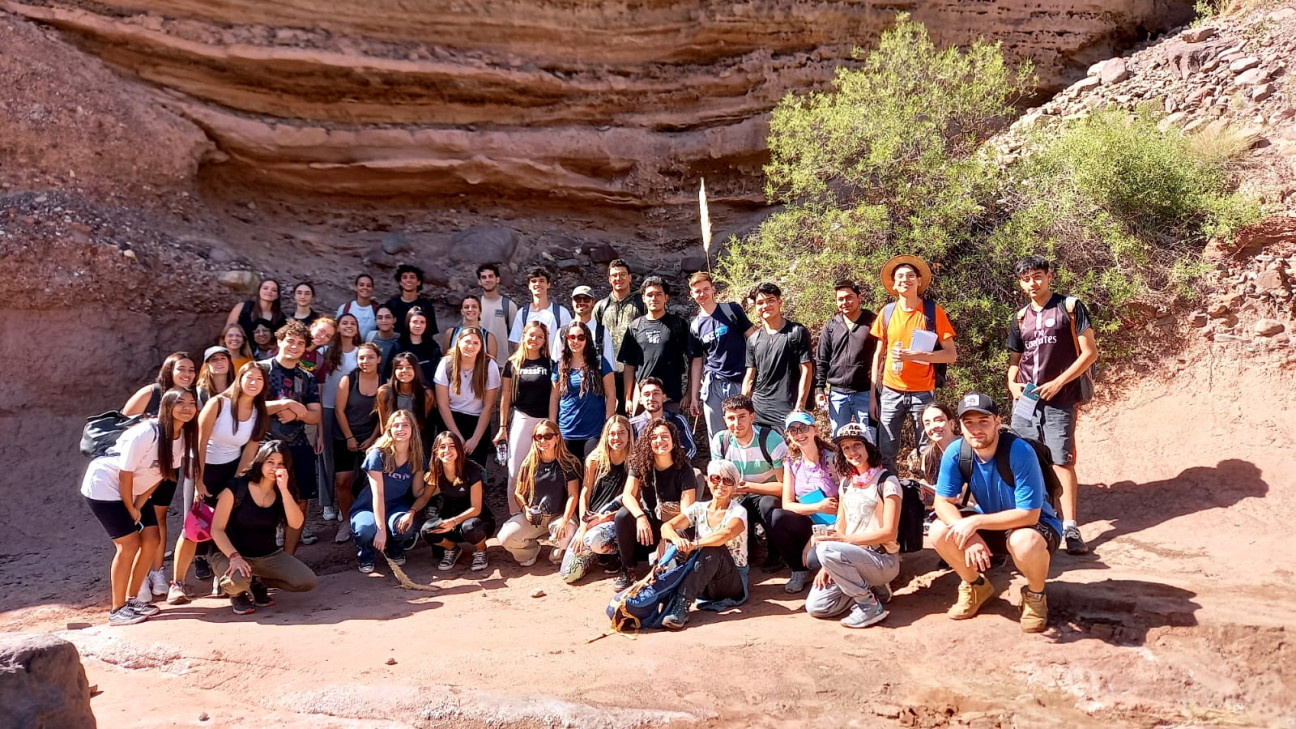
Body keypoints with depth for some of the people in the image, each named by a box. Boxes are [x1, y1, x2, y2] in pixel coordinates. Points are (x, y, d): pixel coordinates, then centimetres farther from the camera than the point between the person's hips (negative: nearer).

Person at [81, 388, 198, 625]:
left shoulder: (184, 436, -9)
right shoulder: (146, 433, -31)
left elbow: (164, 472, 0)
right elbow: (125, 473, -24)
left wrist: (139, 504, -5)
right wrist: (131, 509, -14)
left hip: (132, 490, 8)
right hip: (104, 486, -8)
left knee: (152, 541, 1)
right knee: (129, 544, -12)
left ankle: (132, 599, 16)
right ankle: (117, 609, 0)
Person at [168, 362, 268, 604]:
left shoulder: (259, 414, -5)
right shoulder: (218, 403, -17)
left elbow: (249, 450, -3)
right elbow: (200, 443, -16)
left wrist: (235, 484, -7)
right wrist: (199, 482, -17)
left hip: (231, 469, 4)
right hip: (202, 467, -4)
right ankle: (176, 584, 2)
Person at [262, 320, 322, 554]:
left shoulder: (307, 378, 12)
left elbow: (316, 416, 7)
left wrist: (296, 414, -13)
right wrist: (288, 404, -17)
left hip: (298, 447, 5)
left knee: (300, 503, 6)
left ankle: (288, 558, 17)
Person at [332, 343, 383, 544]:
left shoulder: (384, 382, -3)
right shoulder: (348, 379, -7)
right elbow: (339, 410, -7)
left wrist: (372, 439, -4)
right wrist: (350, 438, -8)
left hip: (371, 440, 1)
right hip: (345, 439, -1)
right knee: (342, 481, -6)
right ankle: (348, 521, 10)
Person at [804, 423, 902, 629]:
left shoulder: (886, 481, -8)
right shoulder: (846, 482, 11)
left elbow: (889, 533, -15)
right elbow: (840, 529, 9)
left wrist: (845, 539, -21)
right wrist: (829, 566, -5)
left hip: (883, 559, -6)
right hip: (853, 557, 6)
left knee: (827, 549, -32)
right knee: (815, 606, -11)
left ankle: (870, 606, -14)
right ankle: (872, 589, 10)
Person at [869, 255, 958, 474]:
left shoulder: (933, 311, -2)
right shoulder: (886, 313, 6)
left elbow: (951, 355, -4)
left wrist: (913, 355, -17)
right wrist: (873, 393, 7)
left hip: (923, 393, -2)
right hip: (890, 392, 2)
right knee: (886, 452, 2)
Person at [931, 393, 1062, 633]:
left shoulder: (1019, 452, -30)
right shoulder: (956, 451, -17)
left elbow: (1029, 514, -30)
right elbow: (943, 502, -13)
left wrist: (975, 522, -32)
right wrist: (969, 536, -30)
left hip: (1035, 525, -4)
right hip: (990, 523, 5)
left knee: (1024, 542, -39)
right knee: (939, 532, -18)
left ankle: (1035, 595, -3)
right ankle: (977, 586, 10)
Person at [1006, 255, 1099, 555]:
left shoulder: (1070, 307, -2)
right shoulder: (1020, 318, 12)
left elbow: (1090, 352, -6)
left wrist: (1058, 383, -13)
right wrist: (1012, 383, 2)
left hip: (1059, 401, -5)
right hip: (1025, 400, 5)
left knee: (1061, 462, -6)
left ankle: (1070, 528, -1)